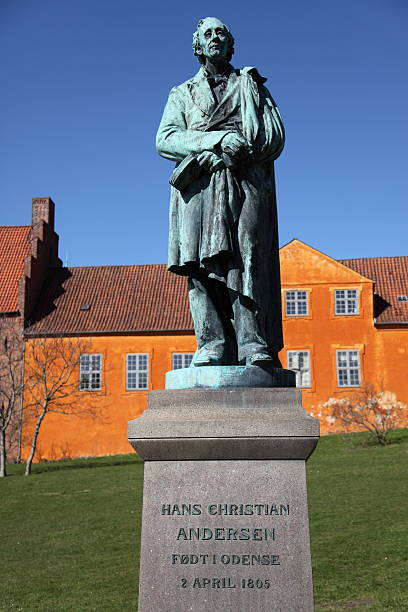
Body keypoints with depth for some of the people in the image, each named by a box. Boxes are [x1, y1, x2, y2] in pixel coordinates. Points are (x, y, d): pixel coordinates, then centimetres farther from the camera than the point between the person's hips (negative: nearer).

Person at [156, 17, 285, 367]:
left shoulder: (252, 86, 27)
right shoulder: (183, 93, 27)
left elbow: (276, 135, 13)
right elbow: (165, 140, 8)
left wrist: (238, 151, -7)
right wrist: (219, 139, -7)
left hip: (246, 182, -1)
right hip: (199, 185, 1)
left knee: (248, 256, -17)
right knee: (204, 262, -15)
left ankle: (253, 345, -24)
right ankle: (213, 345, -20)